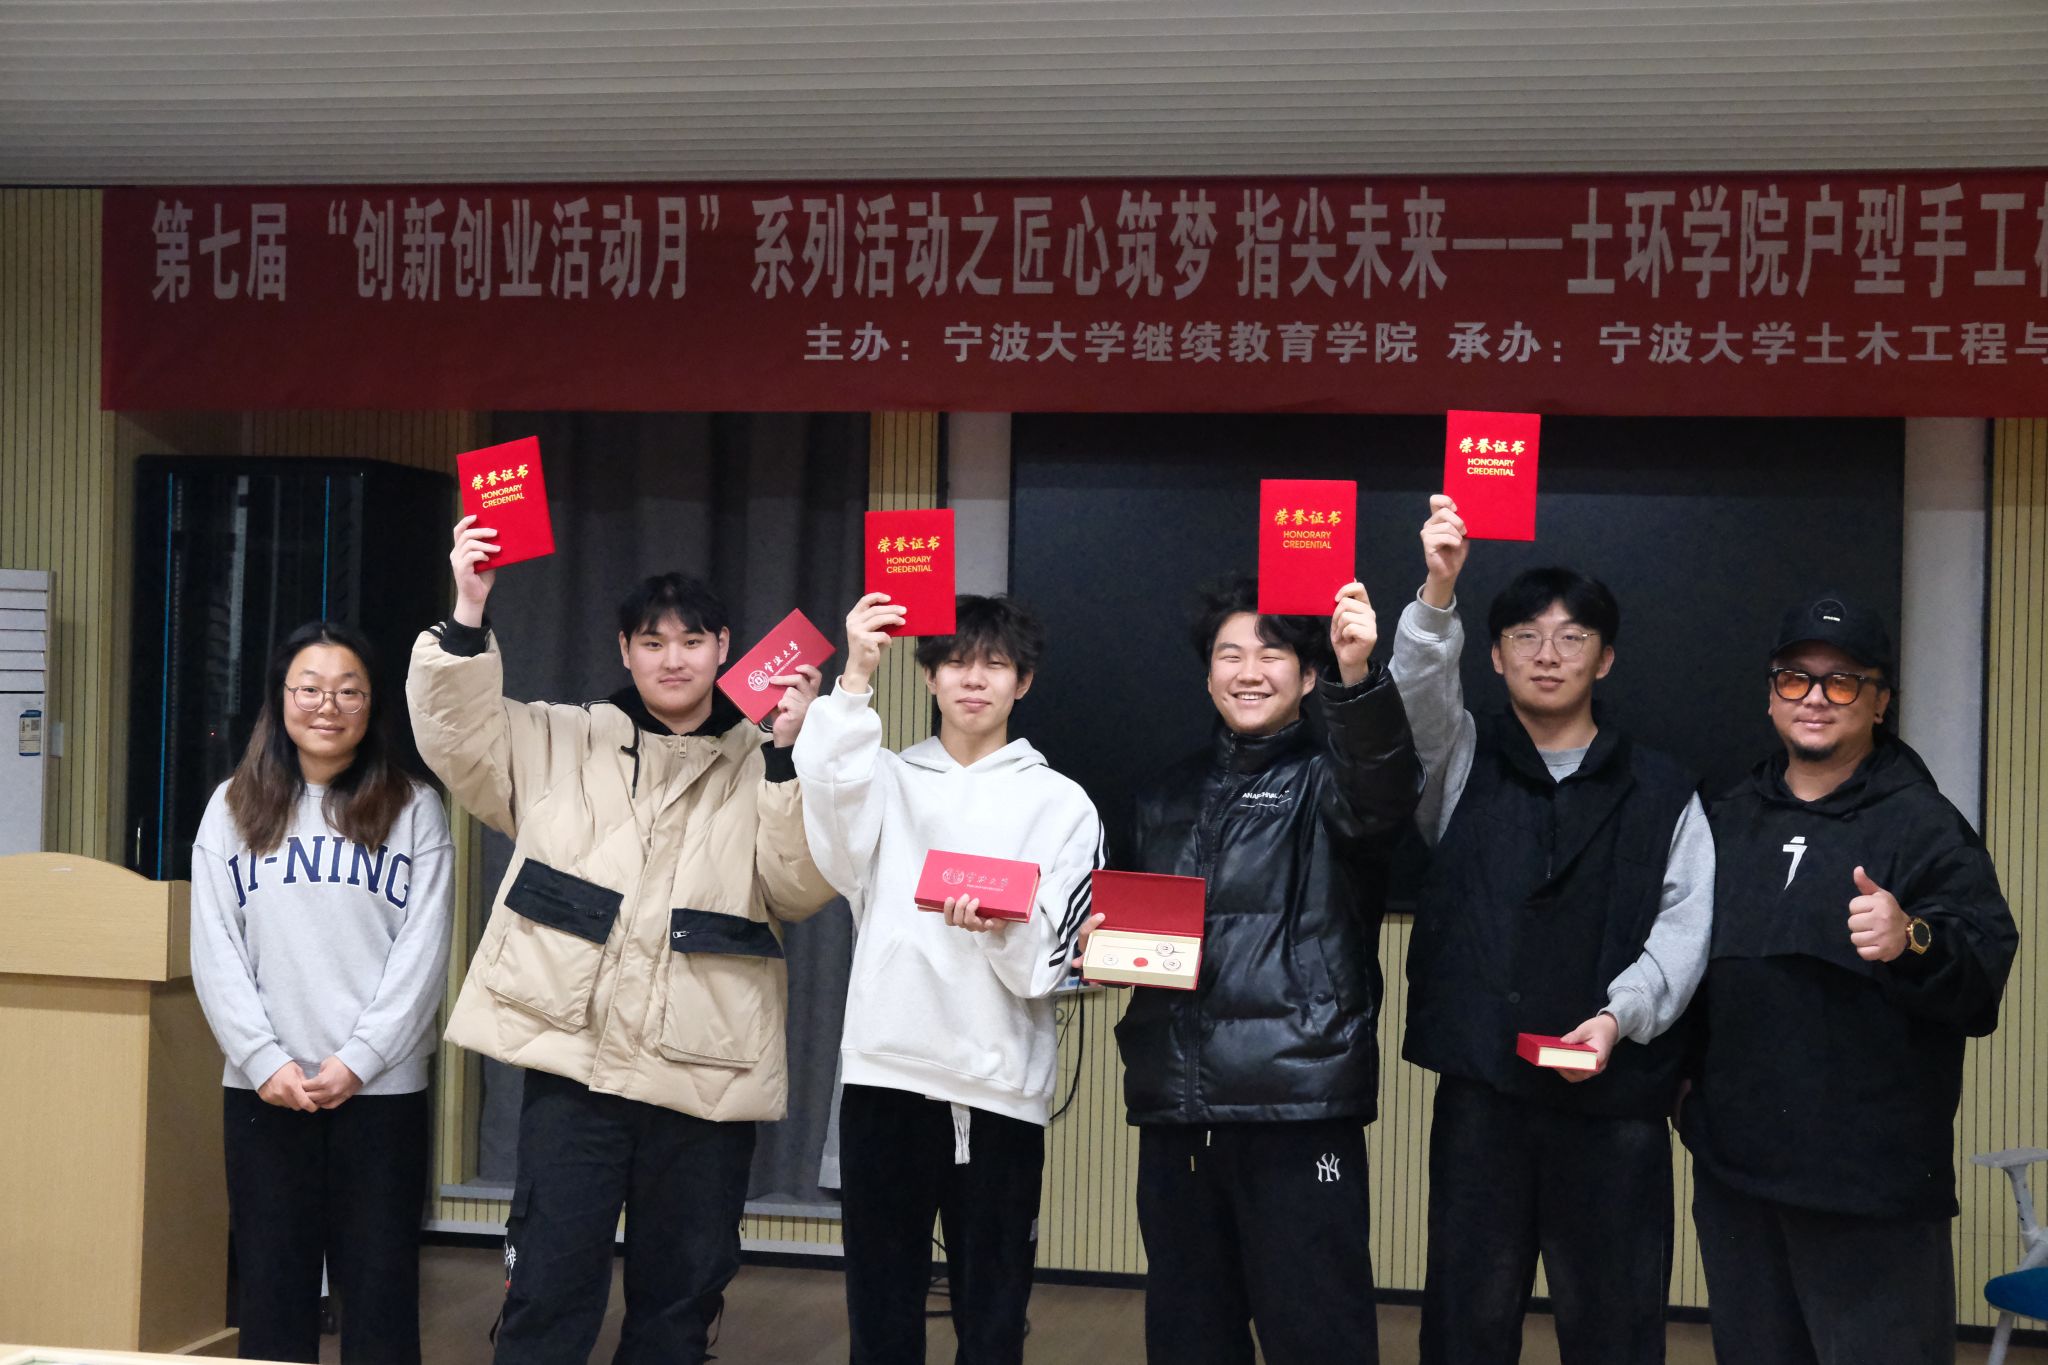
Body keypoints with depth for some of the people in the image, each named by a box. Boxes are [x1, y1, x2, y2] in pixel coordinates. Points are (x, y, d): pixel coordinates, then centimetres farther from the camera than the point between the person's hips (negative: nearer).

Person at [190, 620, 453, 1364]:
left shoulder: (414, 809, 4)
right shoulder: (234, 807, 9)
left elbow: (423, 950, -2)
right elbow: (215, 950, 2)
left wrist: (357, 1060, -12)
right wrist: (264, 1059, -9)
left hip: (381, 1087, -1)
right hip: (265, 1088, 2)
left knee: (380, 1297, 2)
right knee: (271, 1292, 6)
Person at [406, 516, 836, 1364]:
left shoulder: (760, 769, 8)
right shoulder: (561, 743, 12)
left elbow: (800, 891, -4)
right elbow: (456, 736, 0)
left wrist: (788, 754, -15)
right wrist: (468, 614, -12)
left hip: (706, 1073, 1)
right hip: (575, 1060, 0)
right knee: (550, 1292, -2)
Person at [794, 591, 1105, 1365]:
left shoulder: (1061, 804, 8)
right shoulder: (888, 781, 11)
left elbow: (1049, 964, 1)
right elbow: (830, 797, -14)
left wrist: (1003, 931, -21)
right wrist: (855, 681, -24)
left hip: (1002, 1085, -1)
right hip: (885, 1073, 1)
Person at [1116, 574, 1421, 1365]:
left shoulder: (1330, 776, 1)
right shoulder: (1171, 795, 17)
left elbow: (1381, 795, -25)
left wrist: (1357, 677, -43)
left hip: (1297, 1101, -5)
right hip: (1175, 1101, 6)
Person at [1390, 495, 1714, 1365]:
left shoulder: (1662, 794, 9)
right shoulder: (1461, 764, 9)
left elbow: (1685, 928, 0)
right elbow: (1420, 688, -12)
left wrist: (1617, 1016, -17)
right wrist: (1437, 594, -30)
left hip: (1614, 1093, 0)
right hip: (1480, 1087, 1)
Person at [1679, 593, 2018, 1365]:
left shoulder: (1924, 826, -4)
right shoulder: (1729, 821, 14)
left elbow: (1986, 973, -15)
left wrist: (1913, 943, -34)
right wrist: (1688, 1094, 10)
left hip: (1873, 1182, -5)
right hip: (1735, 1167, 6)